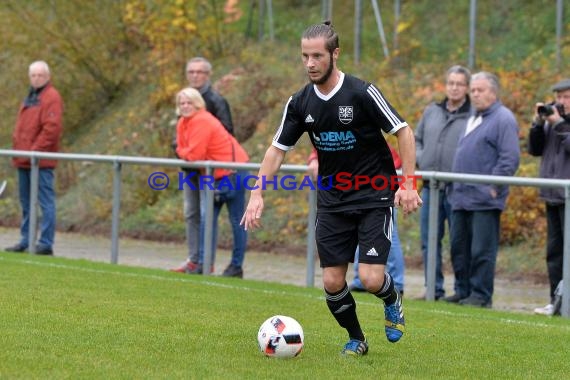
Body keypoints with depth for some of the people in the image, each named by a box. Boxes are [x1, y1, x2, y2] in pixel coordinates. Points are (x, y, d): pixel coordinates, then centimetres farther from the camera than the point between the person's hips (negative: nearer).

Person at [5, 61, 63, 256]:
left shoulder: (52, 97, -9)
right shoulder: (30, 97, 20)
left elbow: (51, 128, -18)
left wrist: (34, 150, -18)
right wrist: (17, 148, 12)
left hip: (41, 161, -9)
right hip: (24, 161, 9)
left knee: (46, 201, -7)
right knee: (26, 202, 13)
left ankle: (46, 243, -8)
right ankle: (25, 240, 19)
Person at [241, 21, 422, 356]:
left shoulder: (362, 93, -15)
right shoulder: (300, 103, -1)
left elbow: (404, 132, -10)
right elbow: (277, 150, 7)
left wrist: (408, 184, -16)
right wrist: (257, 195, -2)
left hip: (374, 196, -4)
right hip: (332, 200, 4)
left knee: (371, 278, -15)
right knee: (332, 282, -2)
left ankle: (393, 300, 22)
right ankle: (356, 340, 23)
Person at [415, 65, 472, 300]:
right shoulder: (431, 112, 13)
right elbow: (416, 140, 22)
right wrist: (421, 160, 5)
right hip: (430, 186, 6)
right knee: (429, 241, 9)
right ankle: (434, 288, 17)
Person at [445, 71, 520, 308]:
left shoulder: (503, 119, -7)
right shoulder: (473, 120, 21)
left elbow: (510, 159, -14)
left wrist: (494, 186, -17)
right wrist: (455, 186, 20)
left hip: (484, 199, -9)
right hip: (462, 197, 9)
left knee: (482, 250, -6)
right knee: (459, 248, 10)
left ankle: (481, 295, -3)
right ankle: (462, 291, 17)